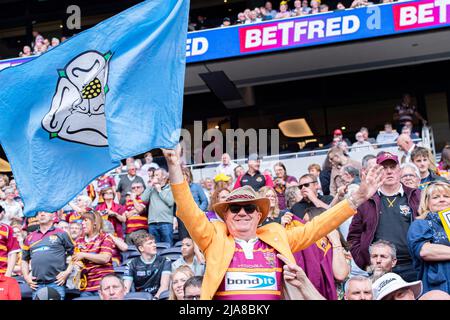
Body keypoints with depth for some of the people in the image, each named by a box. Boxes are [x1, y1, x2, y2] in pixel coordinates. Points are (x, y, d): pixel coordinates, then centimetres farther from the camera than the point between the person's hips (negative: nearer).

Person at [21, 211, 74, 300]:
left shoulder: (61, 234, 5)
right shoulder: (30, 237, 16)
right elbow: (25, 259, 24)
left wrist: (67, 272, -6)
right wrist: (26, 276, 10)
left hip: (56, 283, -3)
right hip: (37, 285, 3)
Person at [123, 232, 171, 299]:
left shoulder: (164, 261, 4)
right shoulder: (132, 264, 8)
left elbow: (164, 286, -7)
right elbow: (126, 289, 0)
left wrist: (156, 297, -25)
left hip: (158, 297, -1)